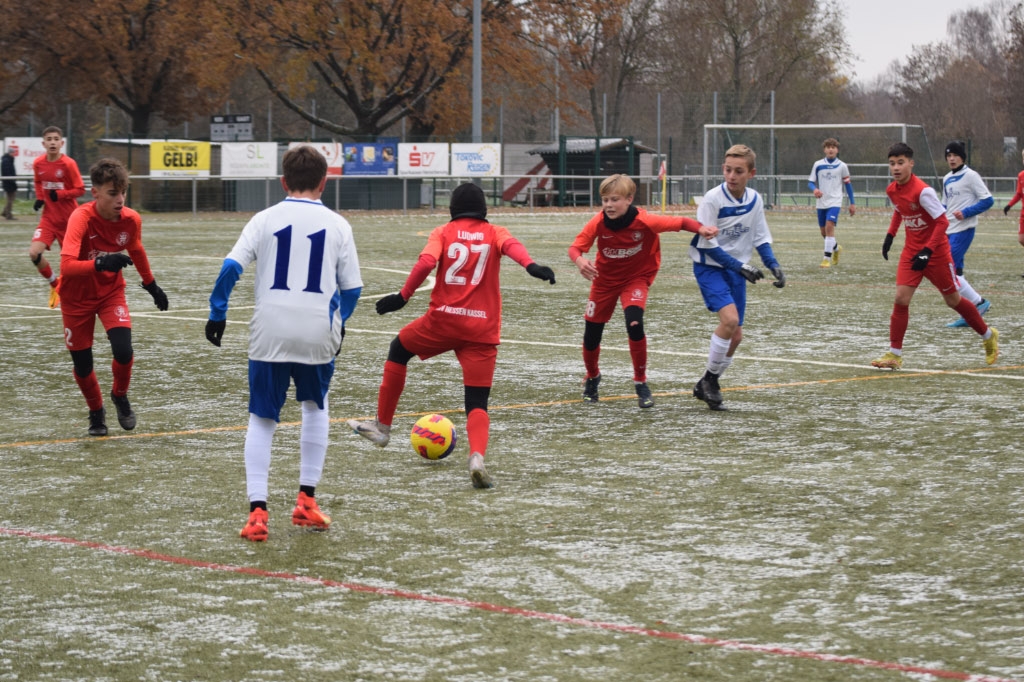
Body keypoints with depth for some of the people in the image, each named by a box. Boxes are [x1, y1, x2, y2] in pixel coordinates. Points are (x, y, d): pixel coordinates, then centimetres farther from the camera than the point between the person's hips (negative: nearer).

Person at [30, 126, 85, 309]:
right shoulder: (38, 163, -2)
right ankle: (54, 284, 9)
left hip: (68, 218, -3)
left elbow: (80, 190, -11)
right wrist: (39, 198, 0)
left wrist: (60, 194, -24)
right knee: (34, 253, -15)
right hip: (48, 217, 3)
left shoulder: (68, 164, -15)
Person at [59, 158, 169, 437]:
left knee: (123, 352, -18)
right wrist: (100, 263, -56)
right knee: (82, 364, 2)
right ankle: (96, 413, 32)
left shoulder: (131, 220, -14)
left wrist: (151, 285, 19)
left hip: (111, 292, 2)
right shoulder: (81, 218, -28)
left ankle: (120, 396, 15)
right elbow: (67, 265, -41)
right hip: (77, 298, -2)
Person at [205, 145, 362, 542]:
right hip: (318, 335, 0)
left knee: (261, 419, 10)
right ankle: (306, 500, 18)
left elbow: (231, 267, -7)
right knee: (316, 408, 24)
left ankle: (257, 511, -2)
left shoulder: (265, 220, 3)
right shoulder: (337, 225, 4)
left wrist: (217, 312, 3)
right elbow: (351, 288, 6)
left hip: (269, 334, 0)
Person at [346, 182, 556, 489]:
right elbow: (511, 245, -13)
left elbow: (427, 261, -10)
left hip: (443, 318, 0)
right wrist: (531, 265, -31)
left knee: (398, 350, 29)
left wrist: (403, 296, -6)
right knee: (478, 404, 2)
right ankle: (477, 456, -28)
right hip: (482, 329, 0)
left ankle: (382, 426, 33)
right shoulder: (495, 233, 10)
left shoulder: (443, 232, 8)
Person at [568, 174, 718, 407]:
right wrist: (580, 260, -43)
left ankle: (641, 383, -7)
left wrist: (701, 228, -41)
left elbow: (680, 222, -21)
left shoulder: (645, 221, -26)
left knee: (634, 324, -27)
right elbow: (575, 247, -19)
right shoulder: (598, 223, -20)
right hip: (604, 280, 3)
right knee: (591, 335, 5)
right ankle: (592, 378, 39)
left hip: (636, 278, -3)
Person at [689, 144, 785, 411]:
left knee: (736, 335, 5)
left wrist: (774, 266, -6)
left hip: (736, 270, 6)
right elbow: (707, 243, -16)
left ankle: (707, 386, 24)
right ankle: (710, 378, -8)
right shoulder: (713, 199, -17)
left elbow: (761, 238, 9)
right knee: (730, 318, -26)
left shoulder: (755, 200, -1)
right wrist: (739, 266, -20)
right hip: (709, 266, -6)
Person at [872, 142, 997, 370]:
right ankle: (894, 354, -7)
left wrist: (927, 251, -27)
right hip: (911, 251, 5)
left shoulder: (922, 191, -25)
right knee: (901, 298, -10)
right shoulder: (892, 190, -2)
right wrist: (890, 235, 11)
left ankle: (988, 335, 32)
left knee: (952, 300, 9)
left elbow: (942, 222, -23)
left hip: (935, 252, -5)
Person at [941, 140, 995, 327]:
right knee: (956, 273, 6)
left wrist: (966, 213, -18)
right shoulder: (947, 179, 16)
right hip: (948, 231, 8)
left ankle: (978, 302, -6)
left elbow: (988, 200, -11)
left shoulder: (970, 176, -7)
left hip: (963, 230, -8)